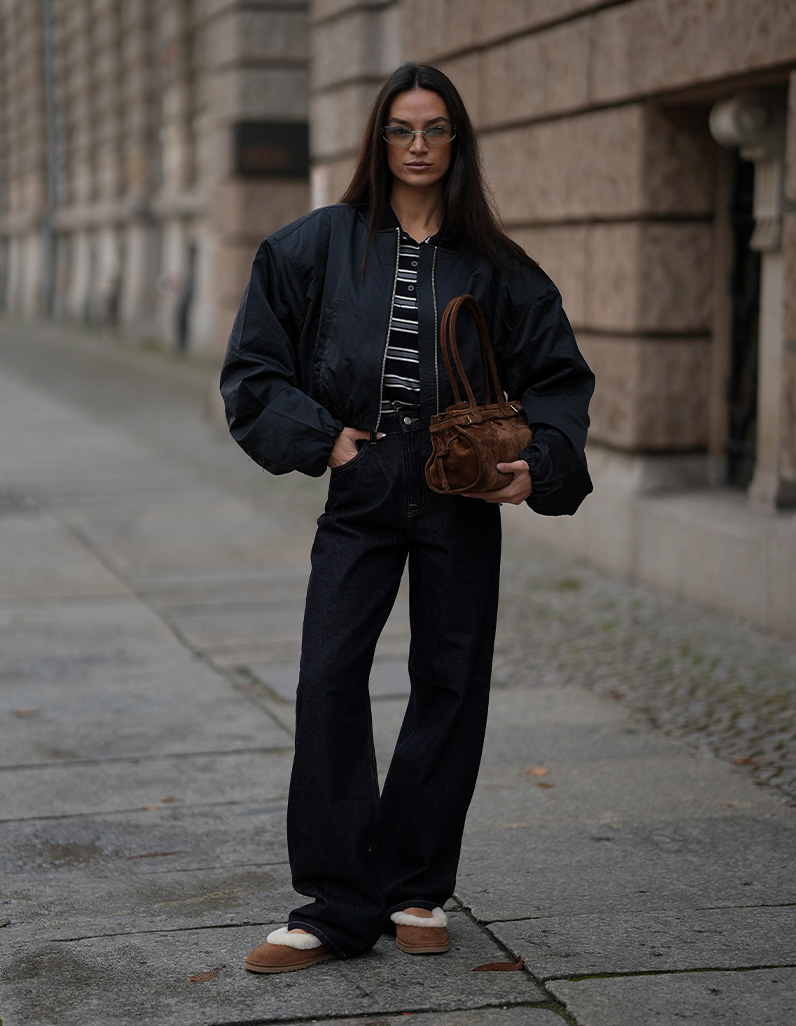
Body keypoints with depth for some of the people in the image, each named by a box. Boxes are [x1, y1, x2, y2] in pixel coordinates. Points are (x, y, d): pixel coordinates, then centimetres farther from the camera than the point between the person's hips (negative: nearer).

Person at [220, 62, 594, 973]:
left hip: (461, 500, 1)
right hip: (361, 493, 0)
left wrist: (540, 462, -8)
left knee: (449, 686, 5)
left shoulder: (495, 266, 5)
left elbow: (558, 375, 8)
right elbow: (255, 363, 7)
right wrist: (317, 435, -5)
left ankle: (417, 891, 19)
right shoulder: (319, 246, 4)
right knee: (329, 682, -8)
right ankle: (336, 906, 0)